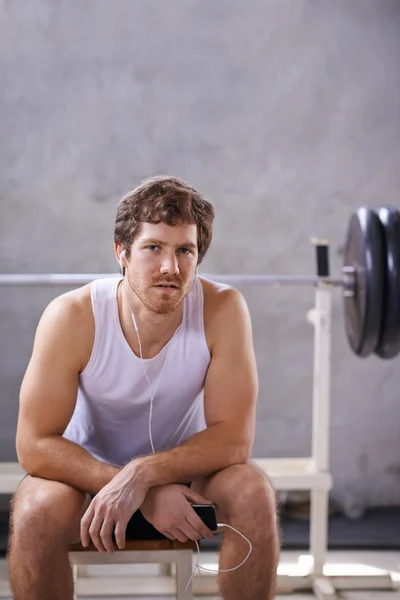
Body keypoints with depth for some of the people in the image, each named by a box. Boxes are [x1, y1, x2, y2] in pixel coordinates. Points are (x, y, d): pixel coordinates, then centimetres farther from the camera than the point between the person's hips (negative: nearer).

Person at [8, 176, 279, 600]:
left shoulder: (222, 310, -21)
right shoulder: (71, 318, -24)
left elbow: (234, 436, -21)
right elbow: (34, 445, -23)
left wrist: (142, 475, -36)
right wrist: (149, 496, -32)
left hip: (185, 471, 1)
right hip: (89, 471, -1)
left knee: (254, 494, -28)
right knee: (35, 511, -32)